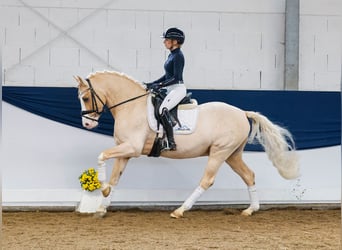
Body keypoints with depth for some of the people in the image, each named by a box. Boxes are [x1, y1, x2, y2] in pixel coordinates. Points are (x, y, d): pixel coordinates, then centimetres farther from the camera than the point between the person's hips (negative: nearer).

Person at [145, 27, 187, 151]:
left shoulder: (178, 56, -14)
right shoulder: (171, 55, 15)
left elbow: (176, 78, -20)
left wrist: (159, 85, -21)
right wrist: (152, 84, 16)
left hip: (178, 89, -11)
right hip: (171, 90, 11)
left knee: (163, 109, -31)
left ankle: (171, 142, -32)